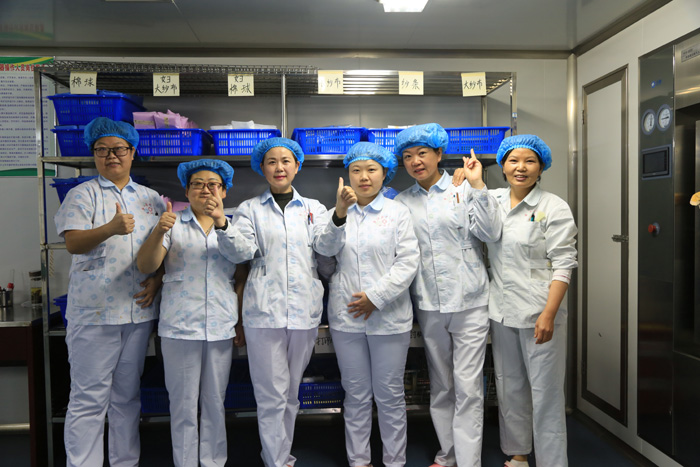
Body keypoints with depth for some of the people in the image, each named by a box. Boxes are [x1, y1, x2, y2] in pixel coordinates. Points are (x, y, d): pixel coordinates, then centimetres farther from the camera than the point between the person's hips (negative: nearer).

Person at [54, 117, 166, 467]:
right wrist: (111, 228, -30)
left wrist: (157, 278, -2)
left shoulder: (151, 199, 13)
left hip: (139, 310, 4)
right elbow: (73, 243, -13)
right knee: (89, 398, 1)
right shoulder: (83, 195, 1)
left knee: (128, 395, 14)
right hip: (94, 311, -4)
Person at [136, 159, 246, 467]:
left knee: (215, 402, 11)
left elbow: (242, 278, 8)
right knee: (183, 404, 5)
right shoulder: (173, 223, 5)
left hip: (221, 327, 2)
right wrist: (159, 231, -22)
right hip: (180, 326, -1)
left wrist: (241, 322, 0)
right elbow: (146, 266, -5)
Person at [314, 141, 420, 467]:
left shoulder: (397, 212, 4)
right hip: (346, 317, 2)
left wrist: (376, 297, -12)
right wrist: (340, 214, -25)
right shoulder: (339, 211, 10)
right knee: (356, 394, 12)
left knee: (390, 394, 8)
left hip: (389, 316, -2)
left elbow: (408, 261, -4)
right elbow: (325, 250, -8)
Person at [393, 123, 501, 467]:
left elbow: (491, 233, -9)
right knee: (440, 387, 15)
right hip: (428, 306, 3)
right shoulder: (402, 202, 9)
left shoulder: (464, 190, 1)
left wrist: (477, 185, -13)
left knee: (468, 388, -1)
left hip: (468, 303, -3)